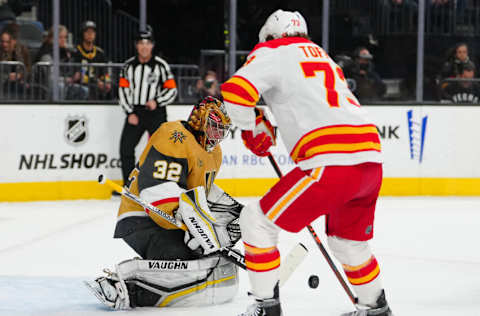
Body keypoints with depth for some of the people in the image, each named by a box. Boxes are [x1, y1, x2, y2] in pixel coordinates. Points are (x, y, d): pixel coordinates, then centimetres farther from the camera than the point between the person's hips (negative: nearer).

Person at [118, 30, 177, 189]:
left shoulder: (161, 65, -3)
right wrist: (130, 113, -1)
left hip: (156, 112, -3)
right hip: (135, 112, 3)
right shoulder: (129, 65, 6)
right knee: (126, 147, -2)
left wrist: (157, 101, -18)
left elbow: (172, 90, -2)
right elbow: (123, 89, 7)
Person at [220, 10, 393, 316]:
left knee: (257, 220, 4)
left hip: (332, 161, -8)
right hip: (371, 157, 8)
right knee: (348, 241, 29)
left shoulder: (273, 53, 6)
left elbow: (235, 90, -9)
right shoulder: (324, 58, 30)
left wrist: (252, 129, 7)